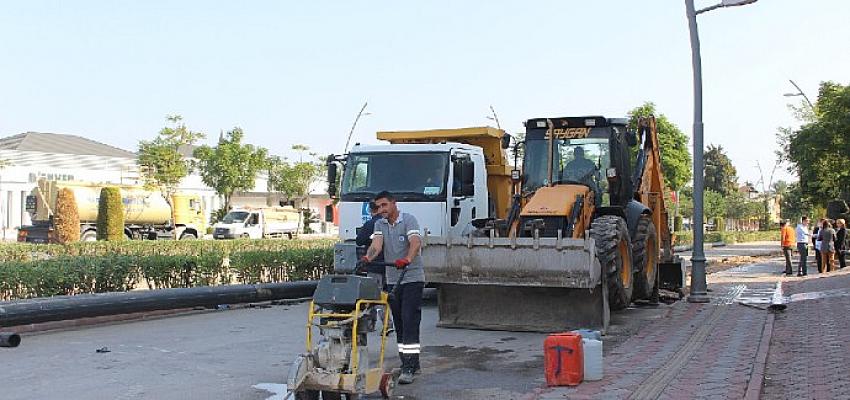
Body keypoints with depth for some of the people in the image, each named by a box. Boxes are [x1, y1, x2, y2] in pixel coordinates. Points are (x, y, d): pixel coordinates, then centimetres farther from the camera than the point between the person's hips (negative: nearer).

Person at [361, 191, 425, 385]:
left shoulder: (409, 220, -7)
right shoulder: (380, 224, 10)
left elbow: (415, 242, -24)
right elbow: (376, 244, -8)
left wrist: (407, 260, -43)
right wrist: (367, 258, -30)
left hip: (412, 278, -6)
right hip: (392, 280, 6)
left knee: (410, 321, -13)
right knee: (399, 323, 10)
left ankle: (409, 368, -14)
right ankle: (411, 363, 20)